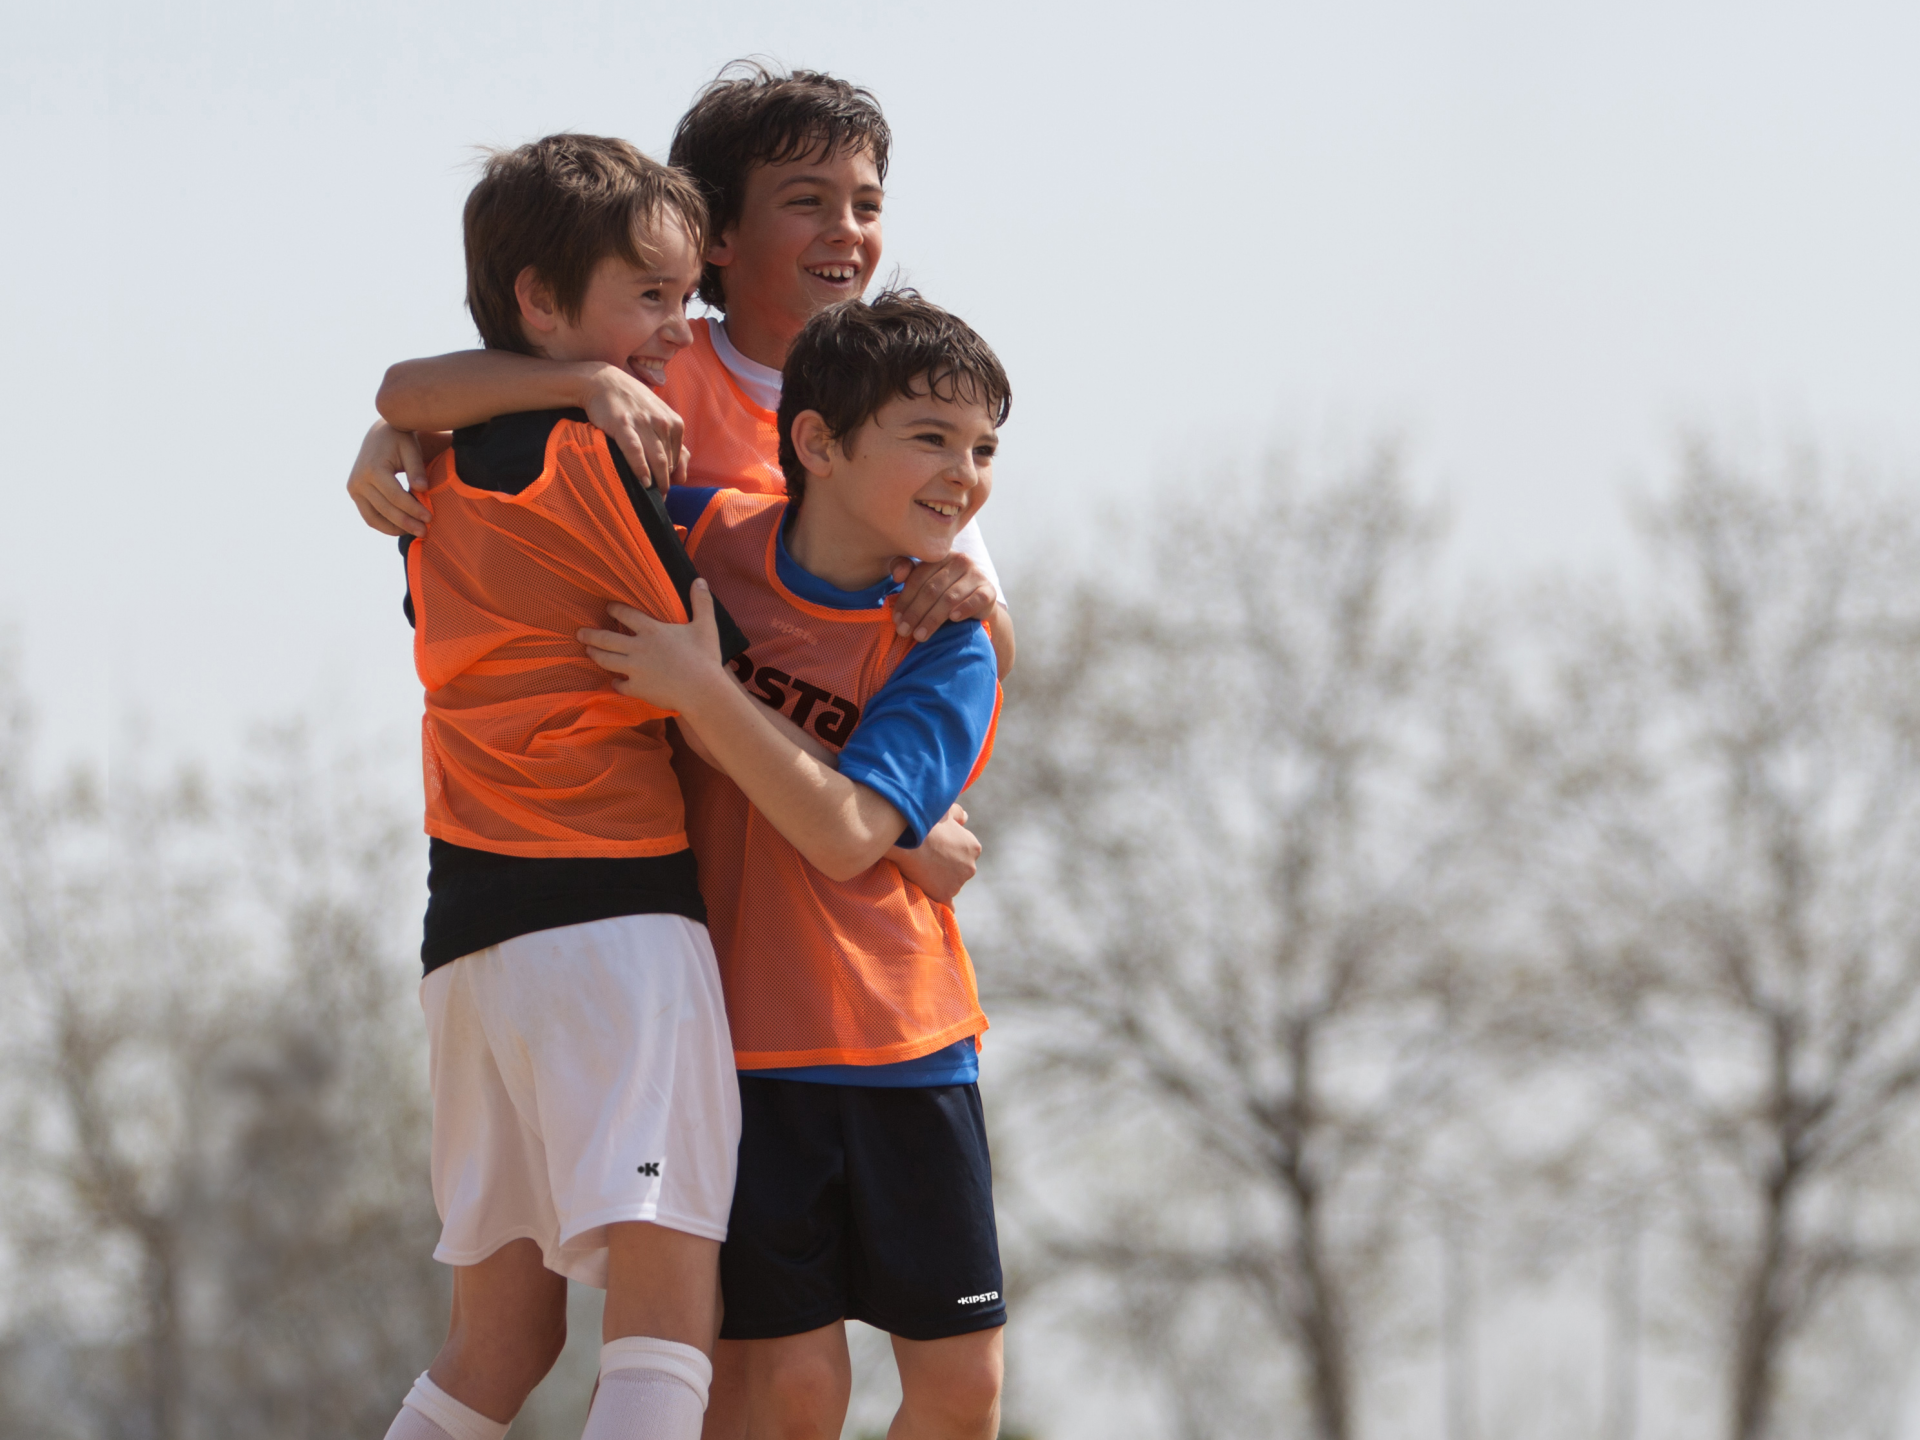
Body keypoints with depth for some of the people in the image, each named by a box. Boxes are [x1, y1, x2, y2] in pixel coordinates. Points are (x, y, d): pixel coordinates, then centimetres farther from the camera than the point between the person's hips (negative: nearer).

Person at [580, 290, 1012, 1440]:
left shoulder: (947, 646, -5)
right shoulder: (702, 538, -2)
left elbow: (846, 835, -20)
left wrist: (702, 691, -23)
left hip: (904, 1043, 1)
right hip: (736, 1039, -1)